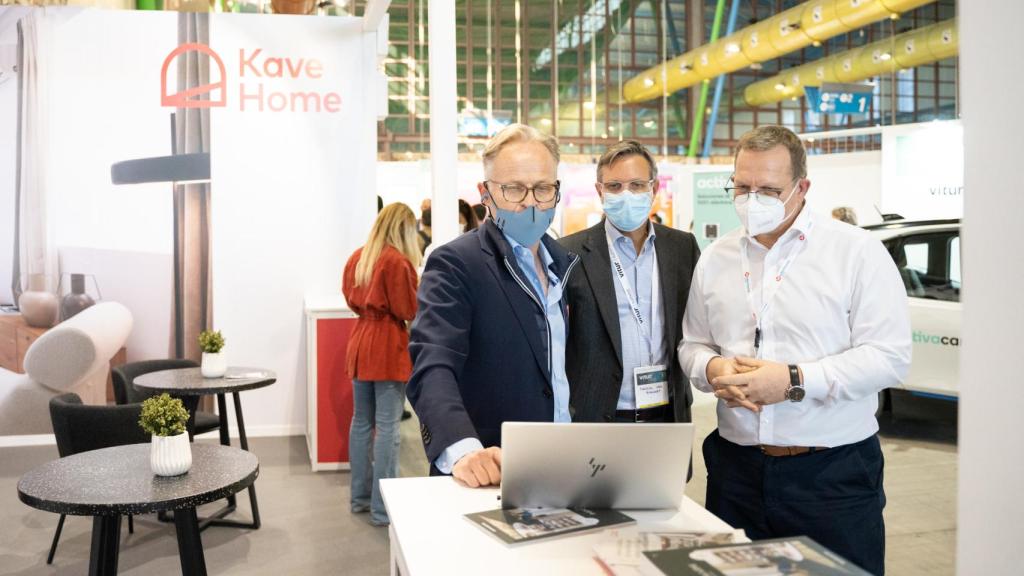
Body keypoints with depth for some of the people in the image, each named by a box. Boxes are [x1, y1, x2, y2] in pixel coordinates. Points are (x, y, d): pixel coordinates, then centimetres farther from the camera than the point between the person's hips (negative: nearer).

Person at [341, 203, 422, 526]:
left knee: (361, 422, 14)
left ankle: (360, 497, 24)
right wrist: (418, 286, 5)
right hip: (388, 350, -8)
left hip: (360, 347, 8)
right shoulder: (398, 261, -14)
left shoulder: (358, 258, 8)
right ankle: (382, 508, 2)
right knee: (387, 427, -3)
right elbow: (409, 311, -11)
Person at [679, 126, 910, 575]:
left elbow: (889, 356, -11)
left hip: (834, 471, -3)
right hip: (736, 467, 4)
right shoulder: (715, 259, 9)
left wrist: (793, 381, -19)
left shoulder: (856, 251, -5)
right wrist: (713, 369, -8)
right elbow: (692, 345, 15)